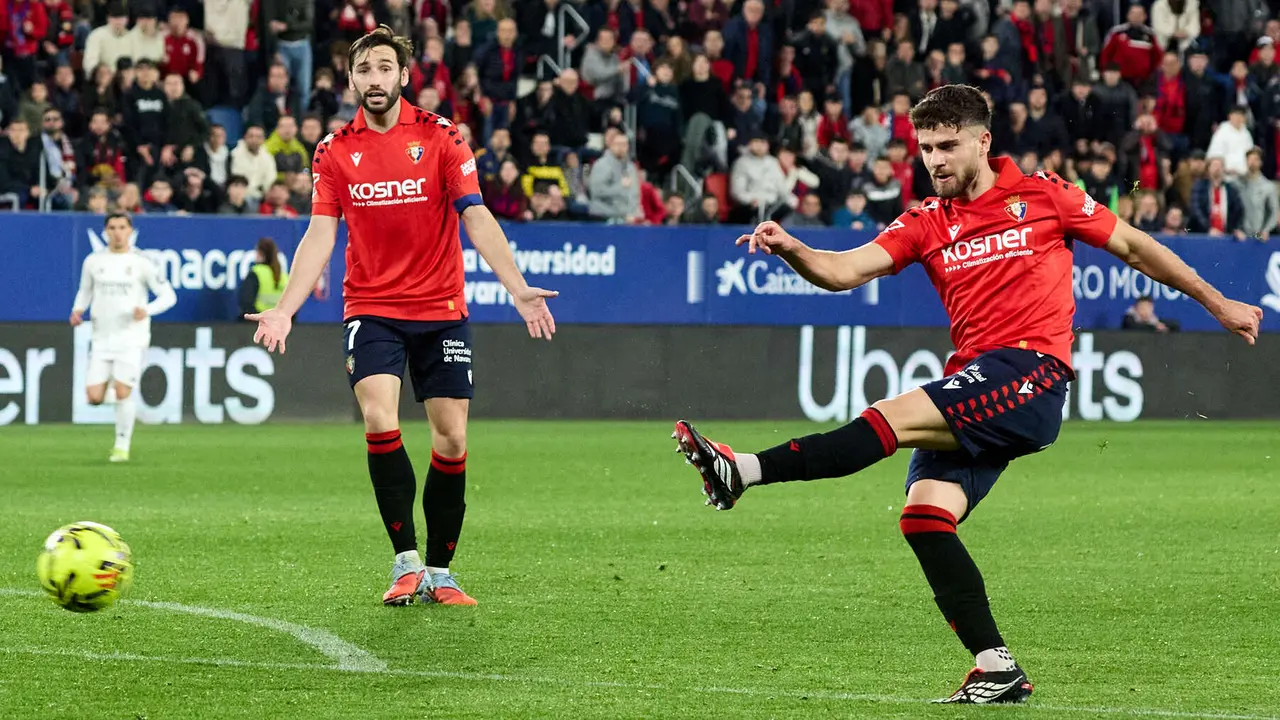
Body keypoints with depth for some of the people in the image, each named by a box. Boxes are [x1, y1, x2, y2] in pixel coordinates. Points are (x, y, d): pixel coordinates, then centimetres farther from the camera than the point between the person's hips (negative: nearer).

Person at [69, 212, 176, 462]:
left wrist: (147, 310, -21)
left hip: (131, 337, -3)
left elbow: (168, 296, -3)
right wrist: (78, 310, 0)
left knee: (123, 393, -11)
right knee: (94, 397, -6)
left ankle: (122, 446, 6)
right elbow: (85, 290, 21)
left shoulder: (141, 263, -4)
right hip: (102, 337, 3)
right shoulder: (93, 261, 6)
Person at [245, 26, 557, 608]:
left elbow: (477, 219, -6)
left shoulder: (441, 137, -1)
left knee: (451, 438, -1)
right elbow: (319, 237, 0)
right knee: (379, 421, -20)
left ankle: (438, 572, 12)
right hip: (371, 308, 0)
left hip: (442, 309, 0)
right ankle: (405, 560, -12)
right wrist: (284, 310, -12)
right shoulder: (335, 151, 3)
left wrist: (518, 288, -19)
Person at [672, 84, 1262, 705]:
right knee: (923, 516, -12)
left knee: (897, 416, -25)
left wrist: (1217, 303, 18)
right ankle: (996, 668, -8)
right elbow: (846, 270, 0)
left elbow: (1133, 247, 15)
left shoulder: (1041, 195, 5)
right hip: (974, 387, 6)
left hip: (1033, 373, -6)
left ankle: (744, 472, -32)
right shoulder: (926, 223, 14)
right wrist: (792, 251, -21)